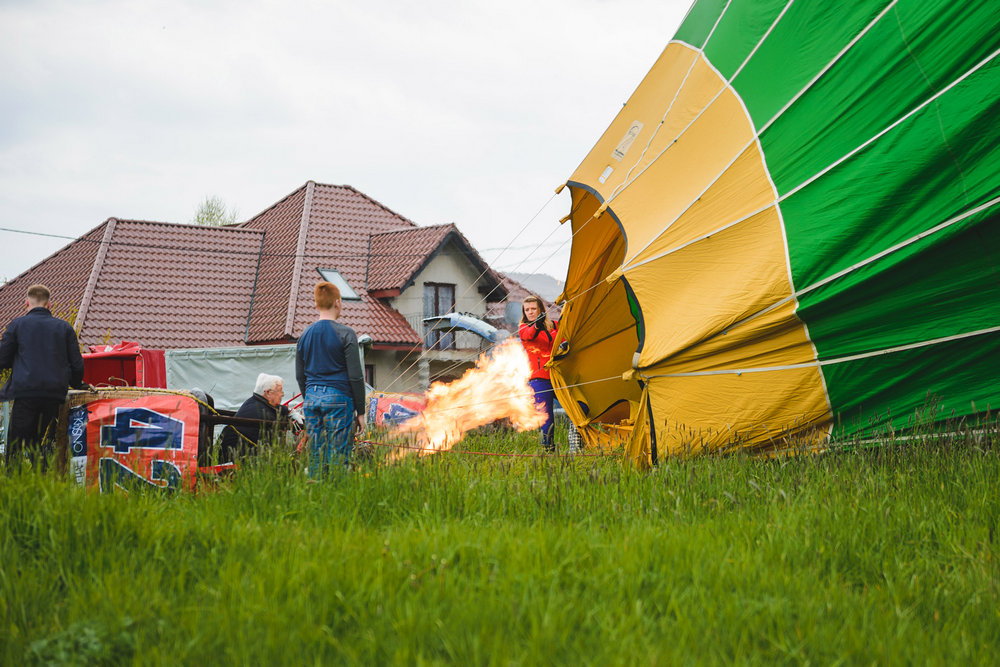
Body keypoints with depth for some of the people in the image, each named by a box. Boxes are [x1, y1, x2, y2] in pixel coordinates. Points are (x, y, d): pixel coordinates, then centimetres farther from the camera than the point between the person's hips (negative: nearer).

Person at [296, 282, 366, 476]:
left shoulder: (305, 335, 10)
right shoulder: (345, 334, -6)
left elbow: (300, 376, 16)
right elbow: (355, 376, -7)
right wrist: (360, 411, -1)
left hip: (312, 399, 5)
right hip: (338, 397, -5)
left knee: (315, 458, 8)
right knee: (338, 457, -4)